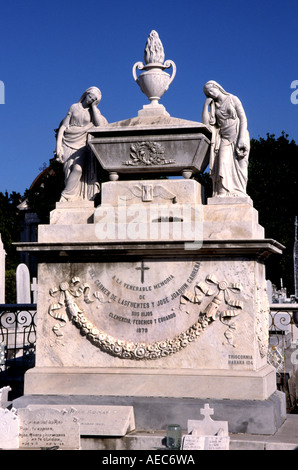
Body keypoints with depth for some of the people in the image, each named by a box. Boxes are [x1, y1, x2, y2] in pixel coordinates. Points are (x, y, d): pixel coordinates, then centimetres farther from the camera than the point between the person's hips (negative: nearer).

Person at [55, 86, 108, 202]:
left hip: (82, 146, -1)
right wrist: (58, 145, -2)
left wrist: (93, 105, -2)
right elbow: (63, 126, 10)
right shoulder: (74, 107, 13)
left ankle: (65, 198, -22)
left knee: (78, 168, -26)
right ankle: (74, 200, -14)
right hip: (68, 144, 1)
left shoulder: (95, 111, 12)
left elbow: (100, 124, -10)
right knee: (69, 170, -17)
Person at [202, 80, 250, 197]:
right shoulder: (213, 106, 15)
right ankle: (223, 193, -26)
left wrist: (241, 138, -12)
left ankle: (238, 194, -17)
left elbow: (243, 118, -1)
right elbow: (205, 123, 2)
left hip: (238, 136, -2)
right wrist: (206, 105, 3)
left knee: (238, 165, -11)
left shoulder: (233, 99, 6)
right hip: (224, 139, 2)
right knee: (223, 164, -17)